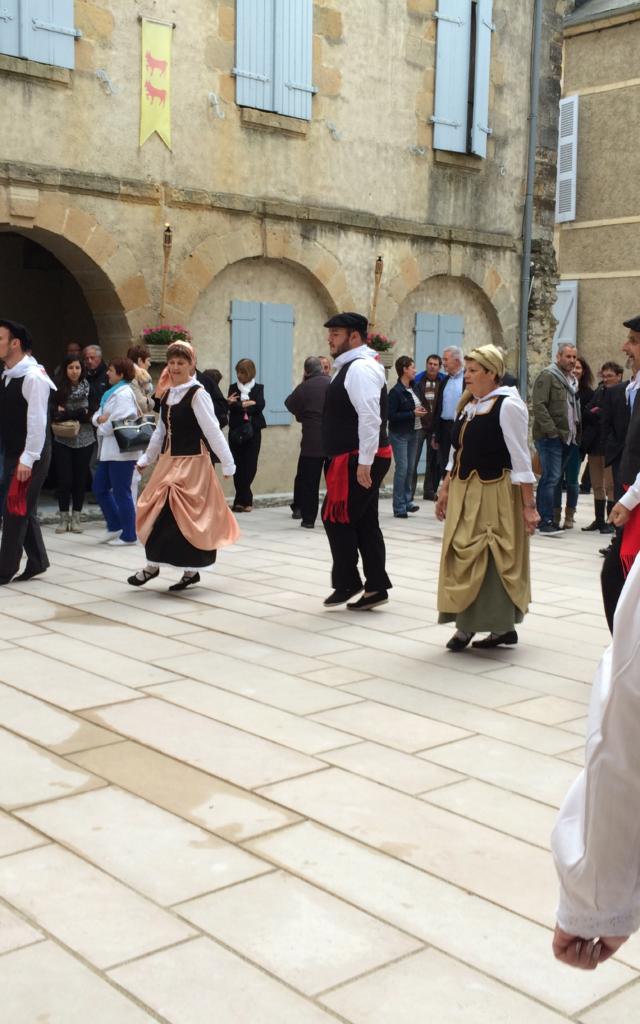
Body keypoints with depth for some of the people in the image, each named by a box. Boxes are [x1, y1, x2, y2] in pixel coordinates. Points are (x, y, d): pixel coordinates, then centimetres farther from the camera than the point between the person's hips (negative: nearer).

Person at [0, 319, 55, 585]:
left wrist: (28, 459, -23)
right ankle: (37, 561, 25)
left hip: (30, 456, -9)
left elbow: (37, 421, -21)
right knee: (23, 510, 14)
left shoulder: (33, 376, -17)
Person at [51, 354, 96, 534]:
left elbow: (92, 412, -3)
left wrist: (67, 413, -9)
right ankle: (64, 518, 13)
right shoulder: (58, 388, -3)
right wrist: (79, 414, -13)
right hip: (62, 440, -1)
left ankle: (76, 518, 15)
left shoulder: (88, 387, 1)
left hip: (84, 440, 1)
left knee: (80, 479, 5)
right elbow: (53, 413, -5)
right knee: (64, 480, 1)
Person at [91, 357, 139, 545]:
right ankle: (115, 526, 24)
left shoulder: (124, 394, -13)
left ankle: (128, 535, 6)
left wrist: (103, 427, -3)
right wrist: (99, 418, -7)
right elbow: (98, 415, 16)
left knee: (121, 493, -3)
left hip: (121, 450, -10)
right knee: (100, 488, 13)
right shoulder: (111, 392, 18)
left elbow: (119, 422, -22)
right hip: (108, 450, 10)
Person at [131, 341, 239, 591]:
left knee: (184, 516, -6)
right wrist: (146, 459, 23)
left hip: (191, 463, -7)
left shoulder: (197, 394, -12)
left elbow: (212, 431, -14)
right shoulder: (167, 394, 11)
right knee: (157, 511, 4)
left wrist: (227, 463, -14)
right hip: (168, 461, 7)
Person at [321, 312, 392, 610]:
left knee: (337, 518, -4)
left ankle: (347, 583, 6)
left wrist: (364, 462, -25)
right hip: (355, 459, 10)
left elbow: (370, 418, -24)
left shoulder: (360, 368, -15)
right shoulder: (350, 367, 18)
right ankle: (376, 587, 15)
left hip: (359, 460, -10)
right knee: (364, 522, 11)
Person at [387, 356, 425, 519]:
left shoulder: (414, 387, 7)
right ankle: (399, 507, -1)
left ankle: (407, 501, 20)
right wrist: (413, 414, -18)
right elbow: (391, 416, -17)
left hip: (413, 433, 7)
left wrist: (420, 410, 0)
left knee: (410, 468, 11)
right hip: (399, 434, -7)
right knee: (402, 468, -7)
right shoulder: (395, 392, -14)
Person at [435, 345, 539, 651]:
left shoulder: (508, 406, -11)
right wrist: (445, 490, 13)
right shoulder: (468, 405, 12)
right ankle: (467, 623, 17)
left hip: (494, 493, -8)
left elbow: (520, 459, -13)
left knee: (492, 560, -2)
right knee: (463, 557, 8)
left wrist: (528, 505, -14)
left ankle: (502, 626, 9)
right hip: (464, 493, 8)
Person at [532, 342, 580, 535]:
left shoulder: (572, 380, 20)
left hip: (567, 438, 8)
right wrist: (551, 431, -19)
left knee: (551, 478, 11)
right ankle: (546, 521, -10)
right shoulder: (547, 376, -6)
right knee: (552, 477, -12)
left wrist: (577, 431, 15)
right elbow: (538, 405, -15)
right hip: (550, 438, -8)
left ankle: (543, 517, 17)